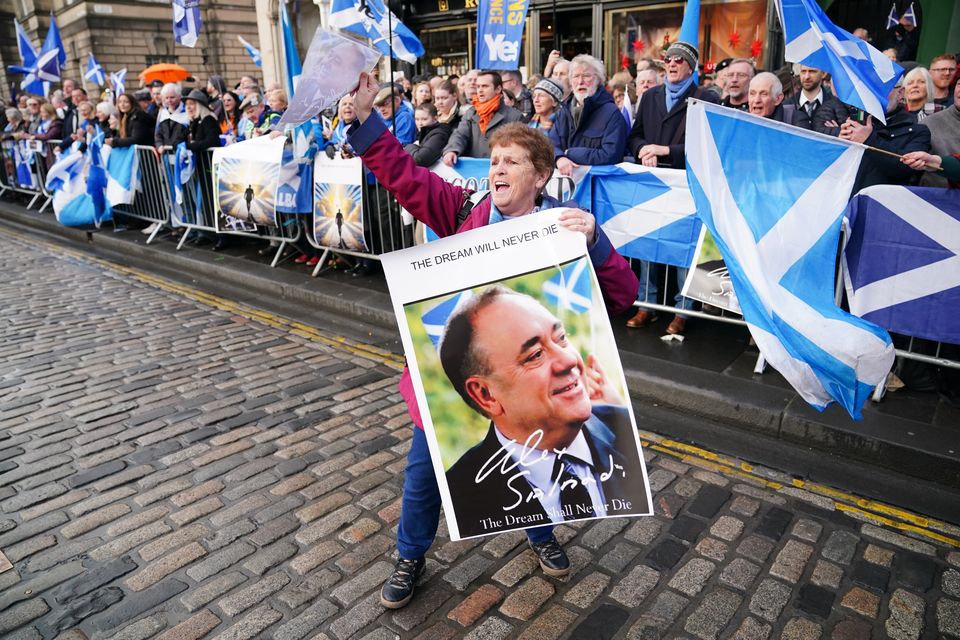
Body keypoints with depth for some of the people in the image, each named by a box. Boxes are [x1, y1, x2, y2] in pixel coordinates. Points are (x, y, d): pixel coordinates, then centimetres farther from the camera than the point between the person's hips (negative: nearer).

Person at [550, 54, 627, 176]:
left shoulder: (611, 113, -5)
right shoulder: (565, 110, 14)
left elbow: (610, 156, -16)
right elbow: (551, 144, 7)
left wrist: (569, 153, -10)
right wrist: (560, 158, -18)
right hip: (565, 175, 3)